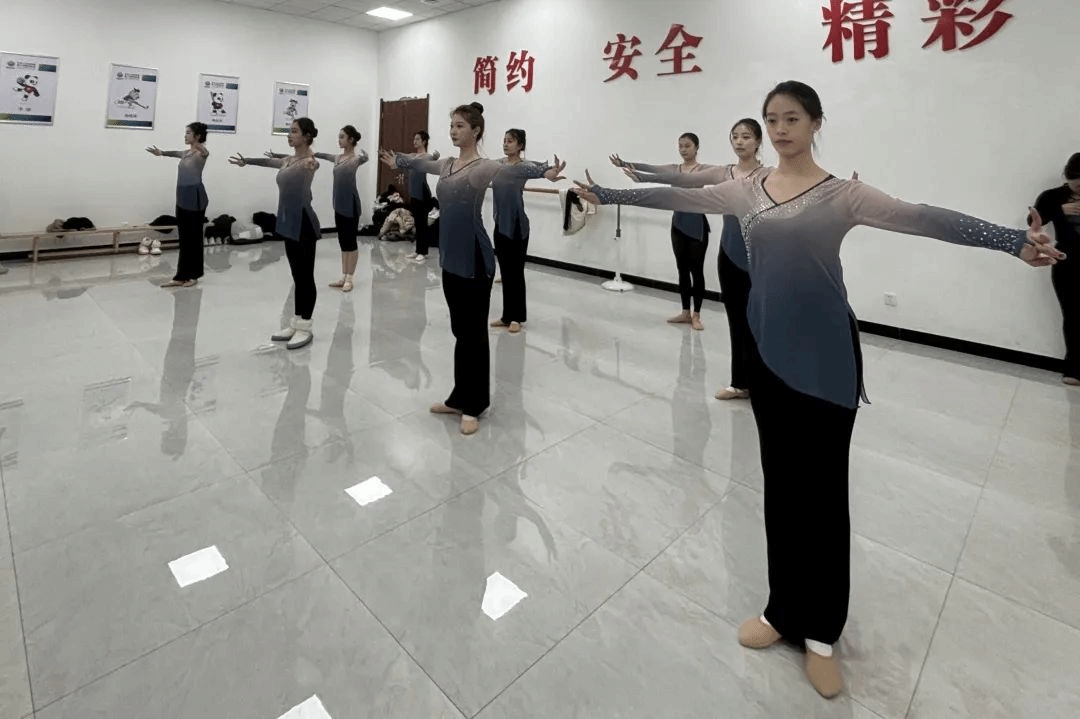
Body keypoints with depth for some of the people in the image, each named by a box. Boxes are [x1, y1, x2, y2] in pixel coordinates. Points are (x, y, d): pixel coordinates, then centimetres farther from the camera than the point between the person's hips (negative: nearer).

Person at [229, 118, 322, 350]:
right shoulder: (288, 160, 15)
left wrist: (310, 165, -56)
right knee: (298, 276, 12)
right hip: (289, 222, 9)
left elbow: (312, 164, -34)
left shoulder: (308, 161, -11)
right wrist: (245, 161, 48)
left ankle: (305, 328, 7)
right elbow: (269, 161, 33)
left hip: (303, 223, -9)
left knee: (306, 276, -1)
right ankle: (296, 324, 19)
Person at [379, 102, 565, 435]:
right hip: (450, 257, 8)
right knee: (460, 331, 14)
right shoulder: (446, 165, 13)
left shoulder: (484, 167, -9)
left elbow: (516, 169, -29)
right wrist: (395, 160, 49)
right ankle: (459, 398, 26)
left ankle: (473, 406, 14)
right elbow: (420, 163, 33)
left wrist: (545, 171, -47)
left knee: (474, 333, 1)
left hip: (475, 260, -7)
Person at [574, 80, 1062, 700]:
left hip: (827, 357, -3)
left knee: (824, 490, 5)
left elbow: (921, 219, -13)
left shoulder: (843, 194, -3)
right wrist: (607, 193, 11)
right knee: (781, 484, 12)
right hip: (769, 352, 4)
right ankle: (785, 610, 30)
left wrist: (1015, 241, -27)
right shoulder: (746, 190, 8)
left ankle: (821, 632, 22)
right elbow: (677, 196, 10)